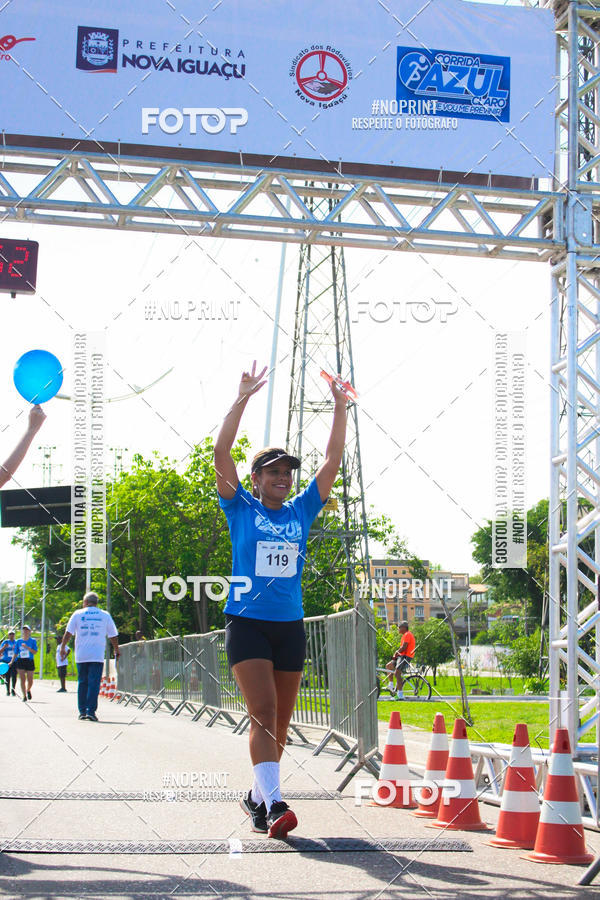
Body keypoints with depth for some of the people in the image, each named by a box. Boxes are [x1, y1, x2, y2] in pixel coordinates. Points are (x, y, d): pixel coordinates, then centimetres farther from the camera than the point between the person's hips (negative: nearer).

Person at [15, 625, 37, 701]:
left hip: (30, 661, -1)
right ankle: (24, 696, -2)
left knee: (30, 680, 1)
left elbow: (35, 652, -7)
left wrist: (27, 647, -20)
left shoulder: (33, 640, 2)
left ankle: (28, 690, 32)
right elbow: (16, 653, 10)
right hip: (20, 661, 1)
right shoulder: (19, 641, 7)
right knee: (22, 680, -7)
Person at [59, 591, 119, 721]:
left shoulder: (78, 614, 6)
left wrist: (62, 648, 12)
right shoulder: (105, 615, 7)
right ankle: (91, 711, -13)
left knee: (82, 682, 10)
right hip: (97, 655, -1)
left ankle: (82, 711, 9)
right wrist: (116, 651, 23)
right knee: (94, 683, -4)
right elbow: (113, 636, 11)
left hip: (81, 655, 1)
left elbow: (68, 633, 2)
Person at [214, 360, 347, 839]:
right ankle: (273, 804, -25)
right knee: (263, 712, -17)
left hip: (290, 625, 5)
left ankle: (257, 795, 24)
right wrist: (243, 399, -12)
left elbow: (333, 460, 9)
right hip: (247, 622, -4)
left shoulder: (301, 511, 12)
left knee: (279, 721, 9)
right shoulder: (242, 509, 3)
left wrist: (340, 408, 3)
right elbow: (221, 453, -8)